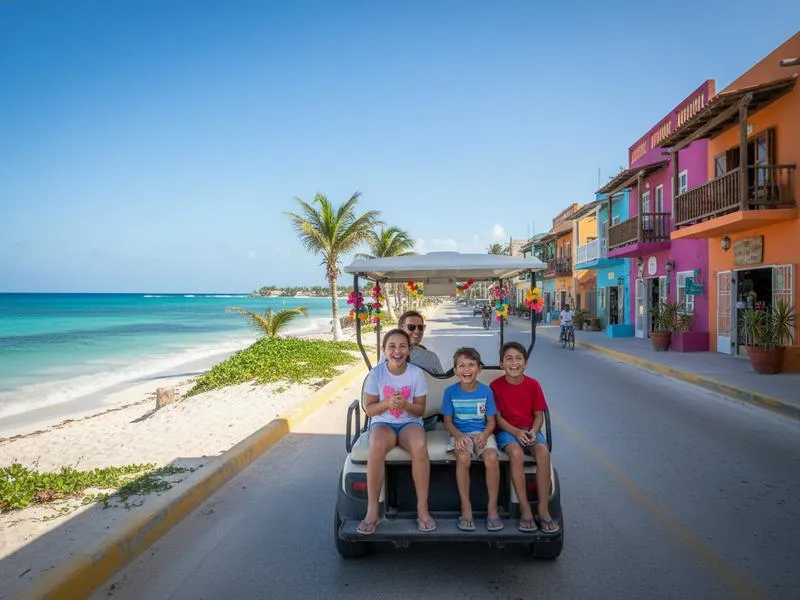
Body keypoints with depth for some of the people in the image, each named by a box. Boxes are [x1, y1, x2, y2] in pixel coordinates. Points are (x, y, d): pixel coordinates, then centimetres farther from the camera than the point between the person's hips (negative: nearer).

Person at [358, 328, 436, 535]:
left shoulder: (416, 373, -4)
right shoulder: (377, 373, -5)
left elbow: (420, 410, 0)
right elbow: (369, 409, -1)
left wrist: (405, 405, -21)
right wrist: (387, 403, -21)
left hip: (410, 422, 0)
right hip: (382, 423, 0)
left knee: (420, 446, -35)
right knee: (377, 446, -36)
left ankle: (422, 508, -19)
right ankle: (372, 510, -22)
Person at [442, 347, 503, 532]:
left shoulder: (486, 391, 0)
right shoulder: (451, 391, -1)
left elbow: (491, 421, 4)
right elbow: (448, 421, 2)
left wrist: (484, 434, -16)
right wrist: (458, 435, -17)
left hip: (482, 433, 1)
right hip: (460, 434, -1)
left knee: (491, 458, -30)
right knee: (463, 458, -33)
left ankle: (492, 508, -14)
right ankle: (466, 508, -18)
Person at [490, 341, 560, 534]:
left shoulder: (533, 385, 2)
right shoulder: (496, 385, -4)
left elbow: (539, 415, 6)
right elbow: (497, 417, -4)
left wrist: (533, 431, -14)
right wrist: (516, 432, -19)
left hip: (530, 429, 2)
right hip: (507, 430, -2)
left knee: (543, 452, -30)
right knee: (516, 453, -35)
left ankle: (543, 510, -21)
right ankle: (525, 509, -24)